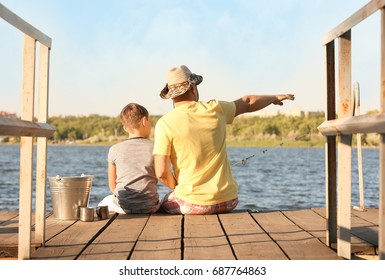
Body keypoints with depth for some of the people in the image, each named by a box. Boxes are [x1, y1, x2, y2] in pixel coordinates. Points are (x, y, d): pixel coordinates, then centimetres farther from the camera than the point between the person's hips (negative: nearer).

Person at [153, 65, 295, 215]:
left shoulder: (165, 123, -10)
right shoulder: (215, 109, 0)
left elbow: (161, 173, -12)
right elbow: (248, 103, 19)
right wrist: (275, 97, 39)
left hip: (193, 204, -3)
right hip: (228, 201, 3)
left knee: (165, 204, 28)